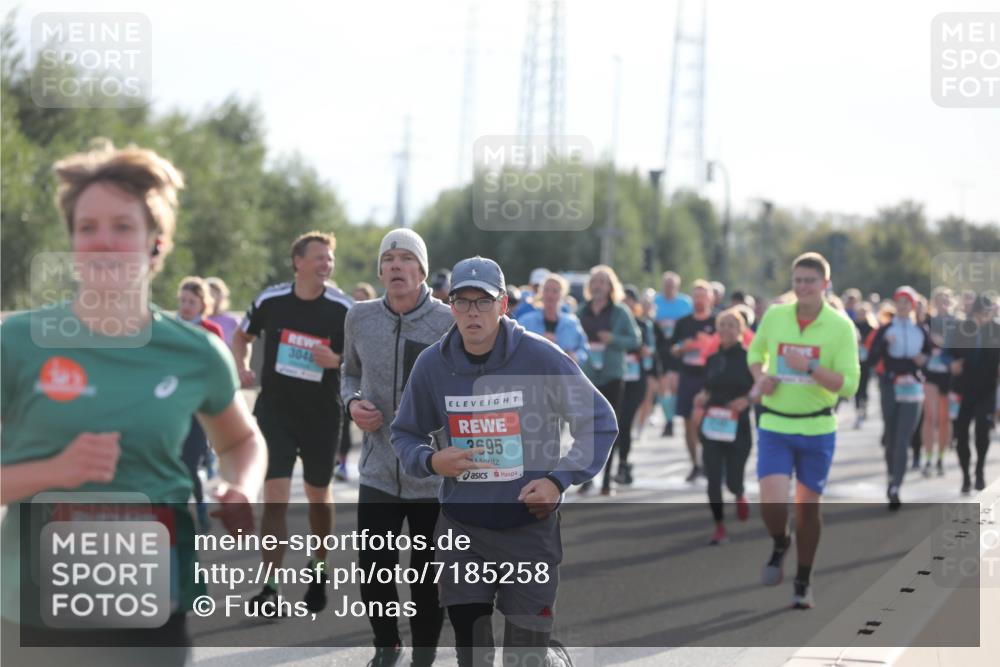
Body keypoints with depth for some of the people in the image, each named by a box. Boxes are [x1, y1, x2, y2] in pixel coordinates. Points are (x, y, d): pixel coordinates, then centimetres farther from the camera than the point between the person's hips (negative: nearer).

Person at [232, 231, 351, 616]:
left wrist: (336, 360, -21)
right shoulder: (270, 301, -4)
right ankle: (269, 588, -8)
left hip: (323, 415, 1)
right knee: (275, 497, -11)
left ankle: (319, 570, 38)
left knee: (318, 497, 14)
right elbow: (242, 336, 14)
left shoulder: (343, 309, -8)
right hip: (275, 411, -1)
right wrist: (242, 367, -3)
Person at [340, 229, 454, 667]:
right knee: (374, 570, 0)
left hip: (435, 478, -2)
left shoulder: (449, 323, -10)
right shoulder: (360, 318, 0)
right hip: (378, 471, 2)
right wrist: (352, 403, -4)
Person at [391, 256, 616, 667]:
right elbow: (405, 434, 12)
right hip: (460, 528, 3)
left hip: (529, 527, -3)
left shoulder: (541, 357, -11)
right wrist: (431, 461, -10)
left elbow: (600, 423, -3)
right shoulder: (432, 364, -2)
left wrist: (559, 480, -13)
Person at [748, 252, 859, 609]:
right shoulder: (774, 316, 0)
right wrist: (760, 377, -3)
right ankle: (780, 546, 20)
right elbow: (755, 352, 19)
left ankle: (803, 582, 26)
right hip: (775, 425, 1)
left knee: (807, 507, 7)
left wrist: (809, 367, -24)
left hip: (817, 429, -1)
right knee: (772, 502, -15)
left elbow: (849, 384, -11)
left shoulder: (840, 326, -7)